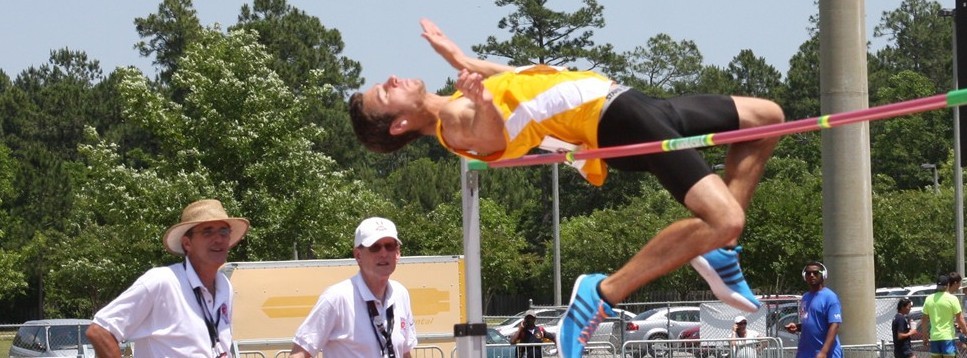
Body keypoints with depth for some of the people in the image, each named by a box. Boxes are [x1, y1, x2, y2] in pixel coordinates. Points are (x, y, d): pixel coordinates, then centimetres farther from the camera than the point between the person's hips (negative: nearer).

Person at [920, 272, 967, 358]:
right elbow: (960, 320, -10)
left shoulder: (929, 299, 8)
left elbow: (924, 320, 12)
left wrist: (925, 336, 21)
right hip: (948, 337, -5)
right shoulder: (952, 299, -9)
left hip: (934, 337, 5)